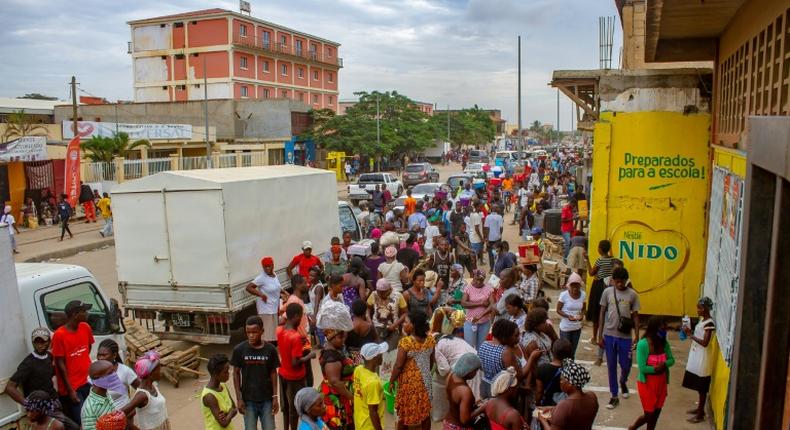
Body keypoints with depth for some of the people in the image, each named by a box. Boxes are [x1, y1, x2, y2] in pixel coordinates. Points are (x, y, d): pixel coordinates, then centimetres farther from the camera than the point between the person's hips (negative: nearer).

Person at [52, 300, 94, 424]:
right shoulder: (59, 335, -18)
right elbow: (60, 364, -15)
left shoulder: (85, 327, 0)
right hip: (71, 388, -6)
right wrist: (70, 390, -14)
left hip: (87, 382, 6)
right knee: (80, 422, -1)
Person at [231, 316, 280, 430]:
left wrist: (275, 397, -2)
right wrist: (239, 398, -4)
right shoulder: (239, 349, -10)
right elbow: (236, 373, -2)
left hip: (267, 398, 1)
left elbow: (273, 373, 0)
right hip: (248, 399, 0)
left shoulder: (270, 349, -9)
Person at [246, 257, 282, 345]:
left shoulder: (274, 275, 7)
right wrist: (260, 294, -27)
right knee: (267, 332, -8)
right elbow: (248, 287, -22)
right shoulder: (261, 278, -16)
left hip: (275, 308, 8)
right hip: (266, 309, -8)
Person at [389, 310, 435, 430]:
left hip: (409, 381, -5)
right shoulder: (431, 340, -7)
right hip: (424, 380, 5)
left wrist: (392, 380, -4)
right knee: (425, 410, 18)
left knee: (404, 412, 14)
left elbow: (398, 365, -18)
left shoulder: (405, 342, -23)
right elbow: (431, 361, 5)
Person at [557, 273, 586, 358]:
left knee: (572, 352, 14)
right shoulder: (564, 295, -16)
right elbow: (558, 310, -8)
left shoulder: (583, 295, -4)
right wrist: (568, 316, -25)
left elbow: (583, 309, 8)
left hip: (577, 328, 4)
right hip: (565, 328, -4)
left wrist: (581, 315, -14)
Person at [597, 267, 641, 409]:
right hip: (609, 335, 1)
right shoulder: (607, 292, -2)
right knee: (611, 366, 8)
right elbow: (602, 313, 3)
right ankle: (614, 397, 21)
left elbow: (635, 316, 3)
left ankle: (623, 382, 42)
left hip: (625, 336, 0)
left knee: (626, 365, 7)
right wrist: (600, 335, 1)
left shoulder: (633, 294, -3)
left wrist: (637, 336, -1)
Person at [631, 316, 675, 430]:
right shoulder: (643, 344, -22)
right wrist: (657, 368, -19)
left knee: (656, 412, 15)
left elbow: (671, 360, -1)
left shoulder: (664, 343, -4)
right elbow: (642, 367, -24)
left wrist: (664, 364, -21)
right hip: (647, 383, -5)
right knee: (649, 414, 3)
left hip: (661, 382, 6)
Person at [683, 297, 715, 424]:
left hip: (703, 357, -9)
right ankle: (700, 408, 32)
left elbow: (705, 343, -24)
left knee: (702, 387, 1)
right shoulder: (702, 320, 8)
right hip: (696, 356, 9)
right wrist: (690, 332, 0)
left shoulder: (709, 323, -20)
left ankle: (701, 414, 10)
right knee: (698, 386, 19)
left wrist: (690, 335, -21)